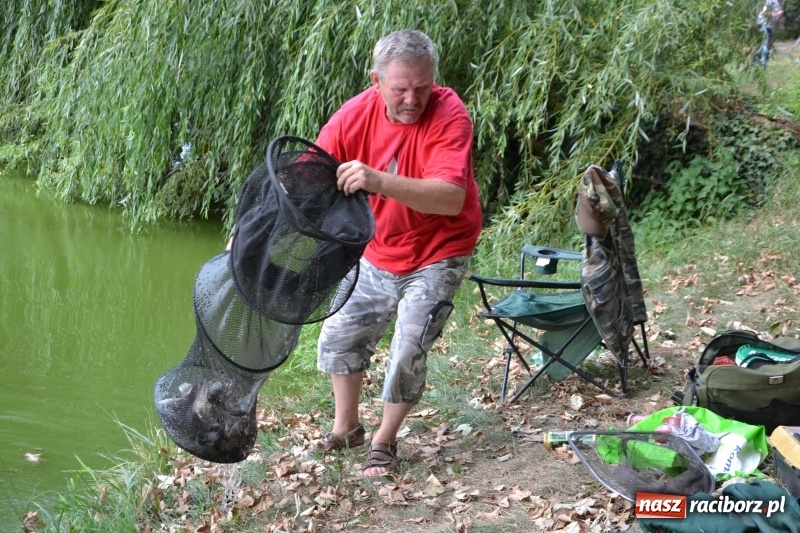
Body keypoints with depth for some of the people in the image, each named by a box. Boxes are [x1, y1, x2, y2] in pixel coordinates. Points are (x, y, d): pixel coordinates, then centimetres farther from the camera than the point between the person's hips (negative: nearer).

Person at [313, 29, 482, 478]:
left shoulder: (449, 115, -29)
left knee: (408, 351, -10)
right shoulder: (355, 116, -18)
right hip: (378, 252, 5)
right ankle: (346, 428, 35)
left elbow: (452, 198, -43)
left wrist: (379, 181, -56)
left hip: (438, 255, -5)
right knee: (339, 336, 12)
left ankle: (384, 443, 14)